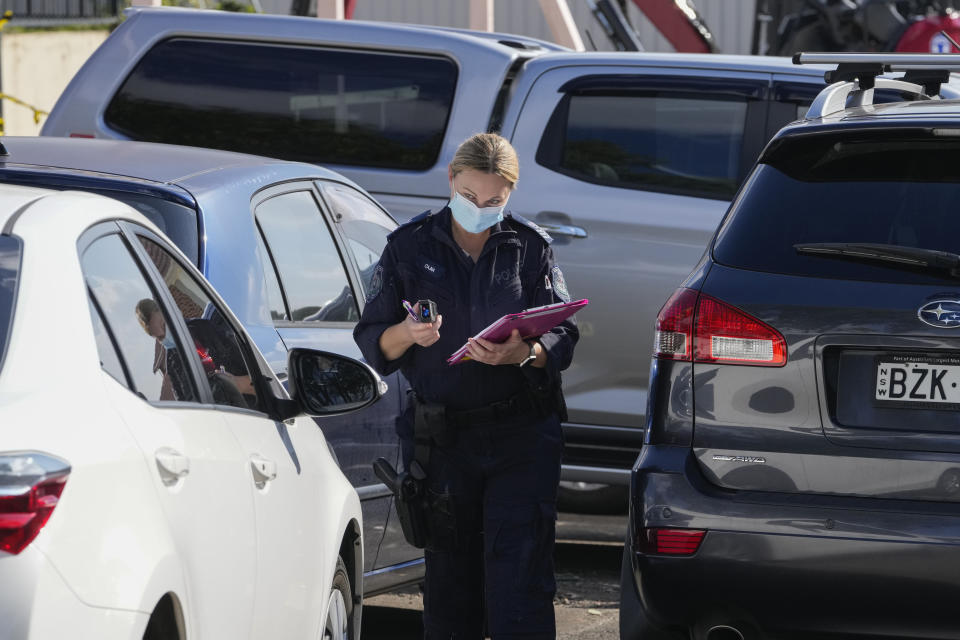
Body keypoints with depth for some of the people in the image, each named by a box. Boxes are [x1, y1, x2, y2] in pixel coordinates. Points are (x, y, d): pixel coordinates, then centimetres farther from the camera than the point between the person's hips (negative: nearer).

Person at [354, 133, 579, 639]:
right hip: (441, 439, 1)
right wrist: (407, 334, -17)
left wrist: (522, 354, -20)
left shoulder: (530, 246, 6)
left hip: (521, 432, -1)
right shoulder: (409, 246, 7)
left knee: (520, 579, -10)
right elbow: (372, 342, 6)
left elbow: (562, 336, 1)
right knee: (449, 583, 6)